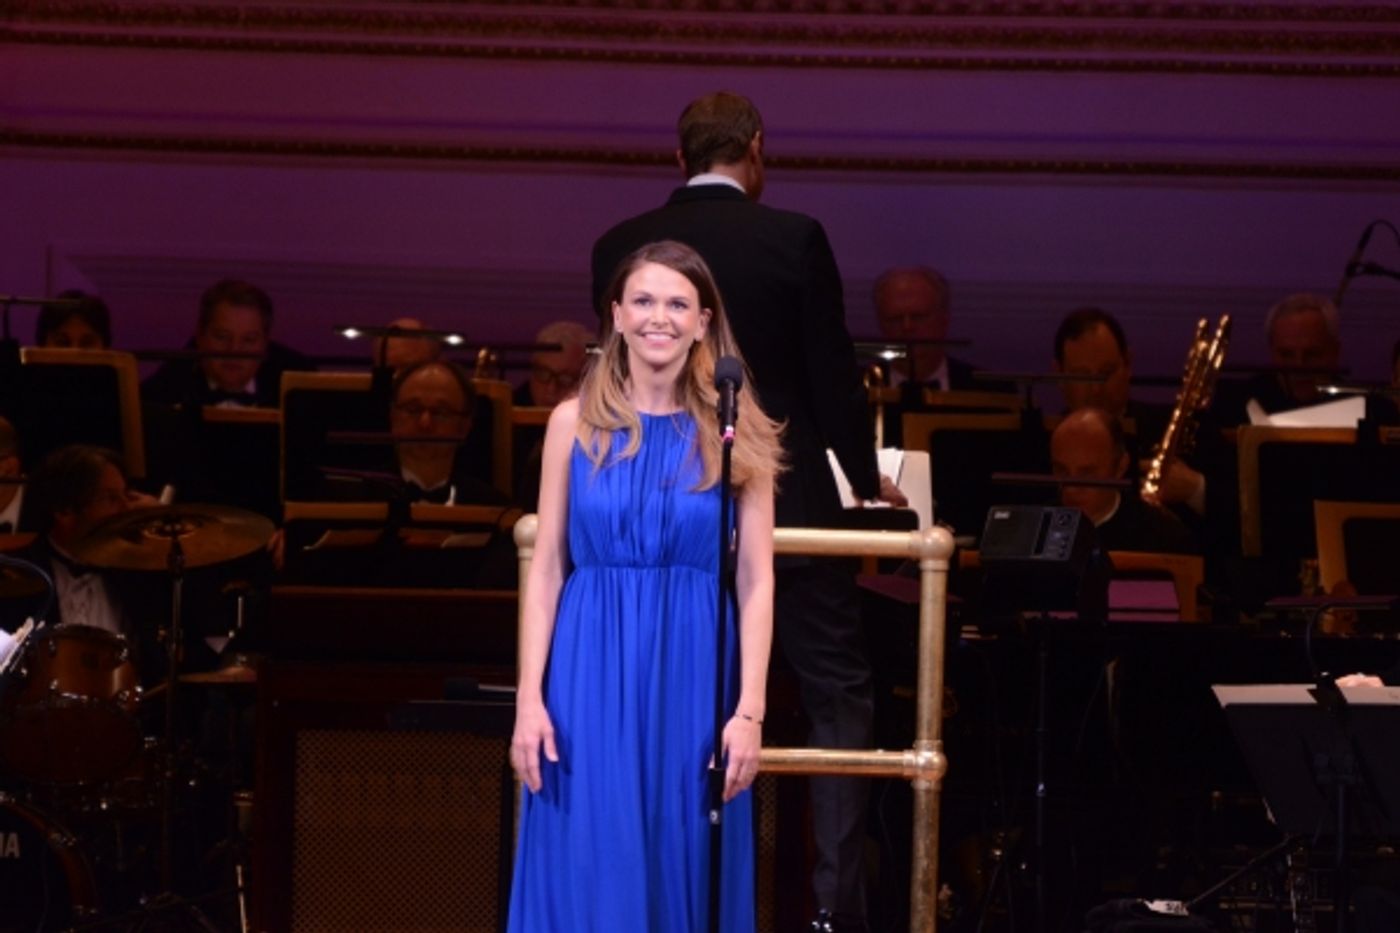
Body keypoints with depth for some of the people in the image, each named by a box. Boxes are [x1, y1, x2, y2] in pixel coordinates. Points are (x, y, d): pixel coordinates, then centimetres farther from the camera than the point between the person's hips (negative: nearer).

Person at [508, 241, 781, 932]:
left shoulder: (734, 432, 2)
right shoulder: (575, 423, 3)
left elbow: (756, 583, 0)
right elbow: (546, 570, 3)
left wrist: (750, 711, -8)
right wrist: (530, 698, -5)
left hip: (693, 675, 0)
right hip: (592, 672, 0)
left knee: (685, 873, 5)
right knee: (586, 876, 1)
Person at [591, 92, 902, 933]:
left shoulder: (621, 247, 0)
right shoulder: (794, 238, -8)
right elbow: (833, 374, -5)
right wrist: (867, 479, 10)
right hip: (788, 503, -3)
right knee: (840, 699, 5)